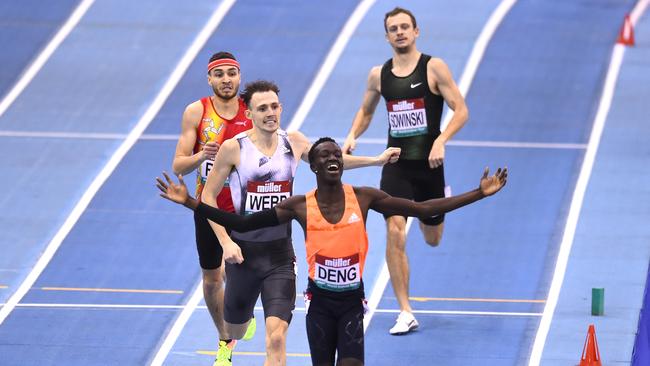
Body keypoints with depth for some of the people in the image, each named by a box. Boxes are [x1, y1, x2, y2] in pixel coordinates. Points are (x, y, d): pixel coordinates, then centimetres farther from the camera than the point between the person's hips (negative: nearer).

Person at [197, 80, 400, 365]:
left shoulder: (293, 142, 1)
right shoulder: (234, 148, -11)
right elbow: (208, 196, -5)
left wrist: (376, 160, 19)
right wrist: (226, 242, -14)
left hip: (280, 253, 1)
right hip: (244, 251, -1)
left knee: (276, 338, -16)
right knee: (235, 332, 19)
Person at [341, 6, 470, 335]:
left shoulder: (433, 68, -8)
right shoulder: (379, 75, 4)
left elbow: (461, 111, -9)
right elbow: (366, 111, 21)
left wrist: (441, 140, -24)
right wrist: (352, 136, 1)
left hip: (428, 164, -2)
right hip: (395, 164, 2)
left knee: (432, 239, 15)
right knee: (394, 233, -15)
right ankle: (405, 314, -9)